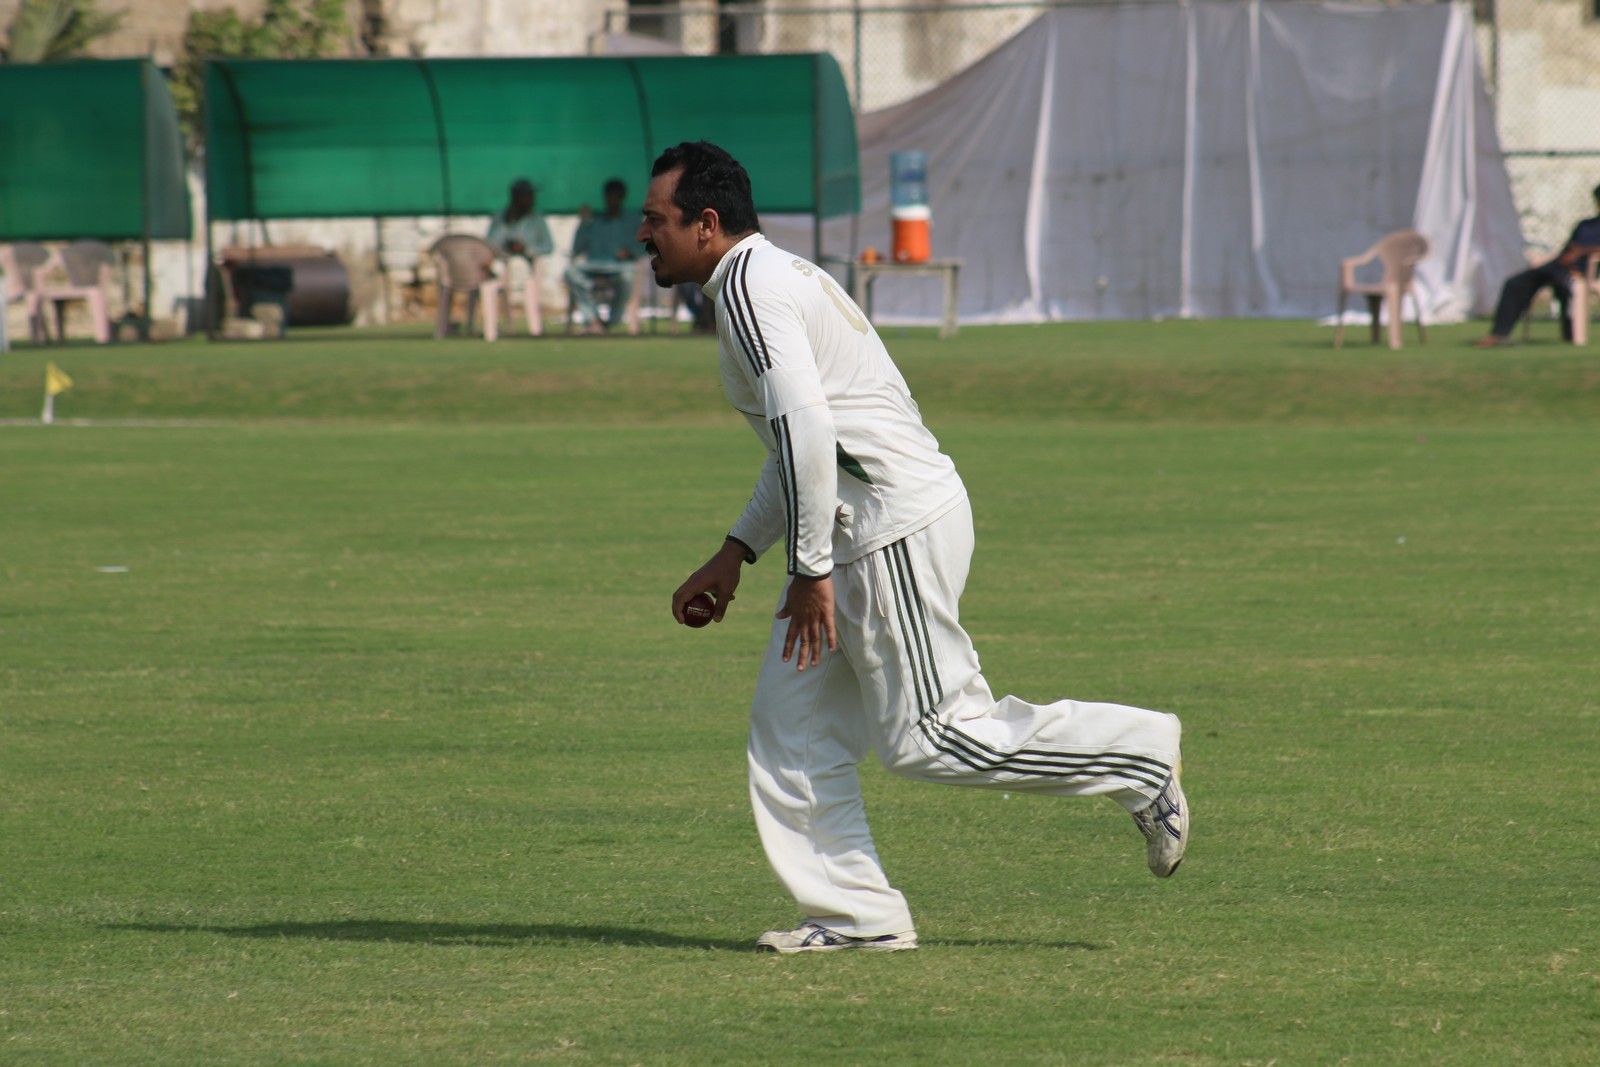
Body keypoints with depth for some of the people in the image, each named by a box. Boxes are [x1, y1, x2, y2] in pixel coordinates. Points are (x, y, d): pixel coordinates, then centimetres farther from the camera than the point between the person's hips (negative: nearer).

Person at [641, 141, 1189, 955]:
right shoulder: (775, 279, 21)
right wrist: (737, 552, 28)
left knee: (928, 736, -8)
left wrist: (810, 570, -22)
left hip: (898, 526, -11)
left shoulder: (750, 287, -13)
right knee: (790, 720, 9)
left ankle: (1139, 757, 1)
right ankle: (857, 915, 9)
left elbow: (806, 429, -24)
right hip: (859, 531, 11)